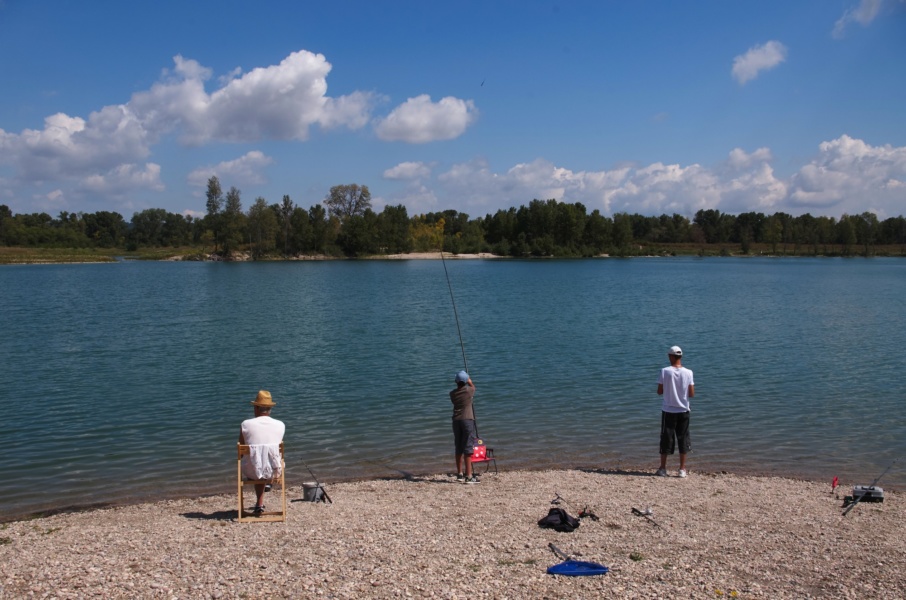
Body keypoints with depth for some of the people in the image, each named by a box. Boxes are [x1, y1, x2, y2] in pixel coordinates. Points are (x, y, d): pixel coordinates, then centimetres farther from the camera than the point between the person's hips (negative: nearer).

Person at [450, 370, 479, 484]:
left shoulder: (452, 393, 4)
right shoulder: (469, 390, -3)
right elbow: (473, 386, 20)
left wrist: (460, 383, 42)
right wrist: (469, 381, 41)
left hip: (456, 421, 4)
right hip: (467, 420, -4)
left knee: (459, 448, 13)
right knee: (468, 448, -6)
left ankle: (459, 473, 21)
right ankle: (468, 476, -9)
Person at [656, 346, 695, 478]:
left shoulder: (665, 371, -10)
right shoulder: (688, 373, -6)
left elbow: (659, 391, -7)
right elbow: (692, 393, -3)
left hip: (668, 411, -1)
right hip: (683, 411, 1)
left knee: (666, 438, 7)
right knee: (683, 439, 10)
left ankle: (663, 468, 12)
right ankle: (682, 469, 12)